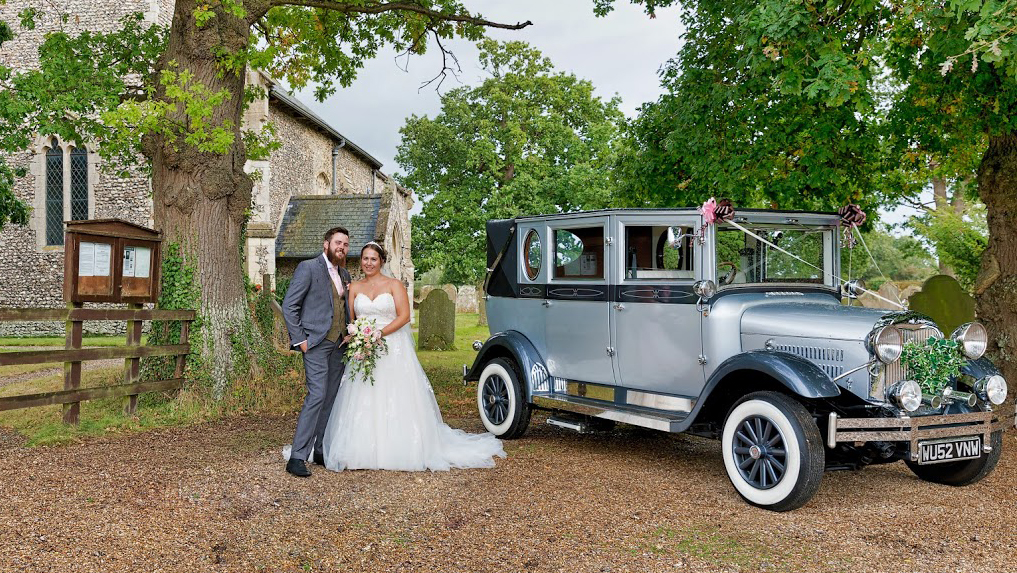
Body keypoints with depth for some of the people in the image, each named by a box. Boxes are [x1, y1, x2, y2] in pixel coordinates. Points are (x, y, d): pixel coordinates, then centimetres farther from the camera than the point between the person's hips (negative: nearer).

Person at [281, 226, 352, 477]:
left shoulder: (344, 275, 16)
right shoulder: (308, 268, -6)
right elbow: (289, 306, -8)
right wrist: (300, 340, -12)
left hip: (338, 344, 7)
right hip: (316, 343, -7)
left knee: (331, 398, 8)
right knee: (317, 395, -16)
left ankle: (322, 451, 17)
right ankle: (297, 457, -12)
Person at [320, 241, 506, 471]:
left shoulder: (394, 285, 2)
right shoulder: (354, 288, 11)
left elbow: (404, 316, -6)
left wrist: (379, 333, -16)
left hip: (393, 349, -2)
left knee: (396, 400, -3)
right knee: (362, 403, -2)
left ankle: (401, 451, 4)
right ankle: (362, 451, 4)